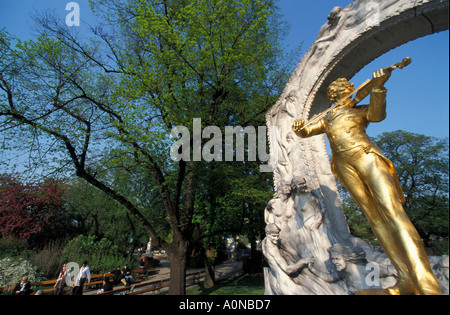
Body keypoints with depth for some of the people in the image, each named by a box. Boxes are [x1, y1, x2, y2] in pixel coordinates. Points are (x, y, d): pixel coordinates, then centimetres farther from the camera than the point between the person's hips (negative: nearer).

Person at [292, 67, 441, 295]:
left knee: (391, 211, -19)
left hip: (366, 155, -2)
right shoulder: (326, 120, 30)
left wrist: (377, 87, -18)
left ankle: (426, 284, -25)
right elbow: (306, 132, 20)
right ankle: (406, 280, -7)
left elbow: (377, 114, 0)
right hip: (344, 166, 2)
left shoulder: (361, 110, 22)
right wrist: (299, 129, -5)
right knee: (374, 217, -6)